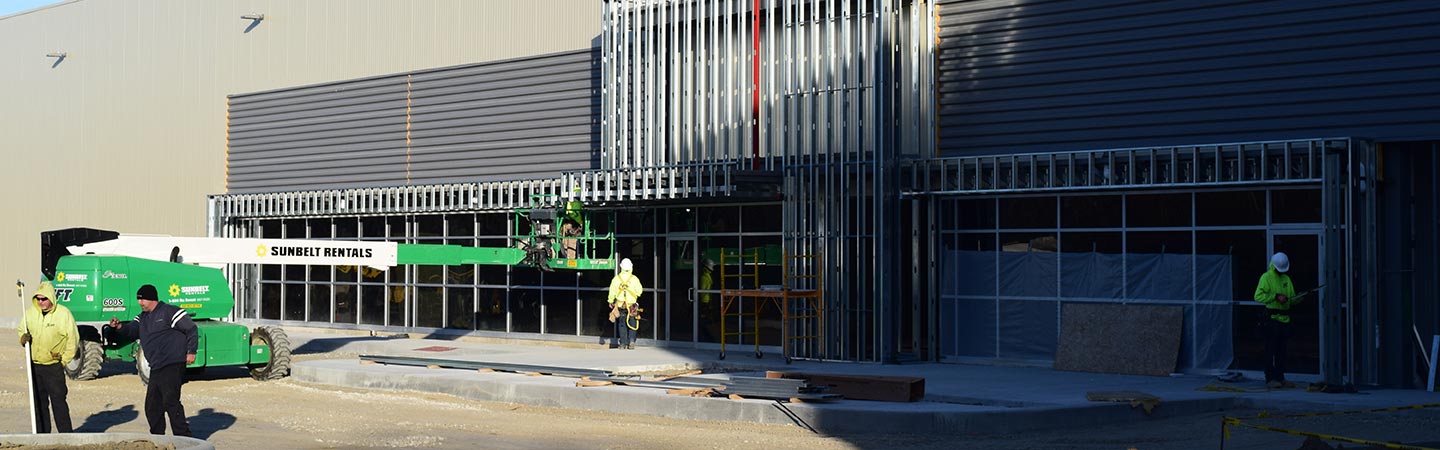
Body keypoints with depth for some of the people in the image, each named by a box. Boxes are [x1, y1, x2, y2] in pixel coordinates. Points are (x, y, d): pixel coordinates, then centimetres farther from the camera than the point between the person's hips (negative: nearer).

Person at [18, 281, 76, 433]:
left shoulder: (64, 313, -8)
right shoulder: (30, 313, 4)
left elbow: (72, 339, -4)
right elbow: (22, 329, 18)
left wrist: (64, 360, -4)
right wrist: (23, 338, -6)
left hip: (54, 366, -5)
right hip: (34, 365, 5)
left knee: (58, 401, -7)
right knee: (39, 402, 9)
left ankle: (66, 434, -3)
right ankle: (42, 434, 16)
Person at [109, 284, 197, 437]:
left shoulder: (169, 312, -7)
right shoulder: (143, 318, 19)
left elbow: (191, 329, -8)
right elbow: (132, 330, 6)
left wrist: (191, 352, -12)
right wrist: (120, 327, -15)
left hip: (172, 366, -9)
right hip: (156, 368, 9)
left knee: (171, 402, -15)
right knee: (152, 405, 12)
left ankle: (183, 437, -12)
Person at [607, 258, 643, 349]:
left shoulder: (616, 278, -2)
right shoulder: (634, 278, -6)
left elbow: (612, 292, 0)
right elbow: (639, 291, -7)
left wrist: (610, 302, 12)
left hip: (620, 305, 1)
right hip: (632, 305, -1)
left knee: (622, 324, 9)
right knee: (632, 324, 9)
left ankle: (622, 343, 8)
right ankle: (631, 341, -5)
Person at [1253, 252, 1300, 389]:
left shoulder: (1286, 279, 18)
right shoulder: (1266, 277, -3)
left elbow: (1292, 299, 18)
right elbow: (1258, 296, -15)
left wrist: (1300, 298, -3)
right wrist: (1275, 296, -22)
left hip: (1284, 319, 7)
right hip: (1272, 318, -7)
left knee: (1281, 350, 10)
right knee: (1271, 350, -6)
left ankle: (1280, 378, 15)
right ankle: (1270, 379, -5)